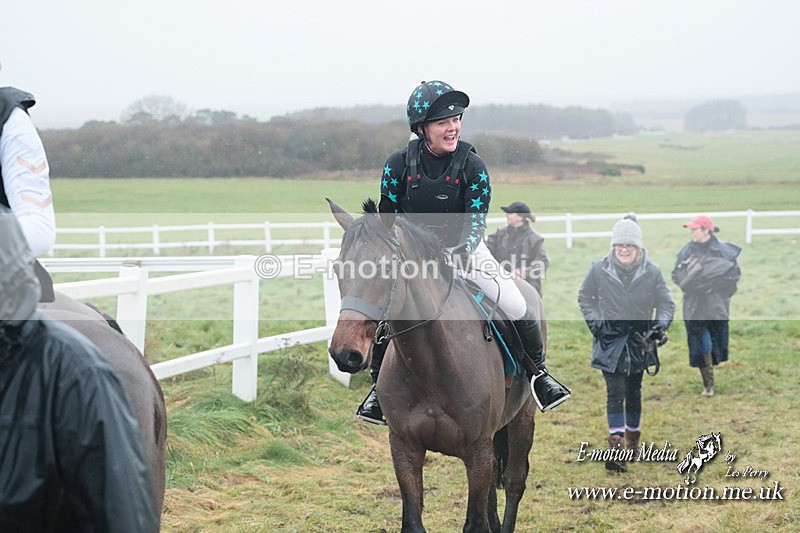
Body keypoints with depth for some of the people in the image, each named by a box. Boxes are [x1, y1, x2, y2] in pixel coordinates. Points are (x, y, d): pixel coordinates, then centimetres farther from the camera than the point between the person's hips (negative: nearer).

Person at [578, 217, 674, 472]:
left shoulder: (652, 272, -8)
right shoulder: (599, 269, -8)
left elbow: (666, 303, 0)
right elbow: (584, 297, 6)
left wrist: (661, 324, -17)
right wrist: (594, 321, -6)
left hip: (638, 340, 2)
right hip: (610, 339, -2)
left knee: (634, 392, 17)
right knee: (615, 392, -13)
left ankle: (633, 438, 35)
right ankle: (616, 448, -18)